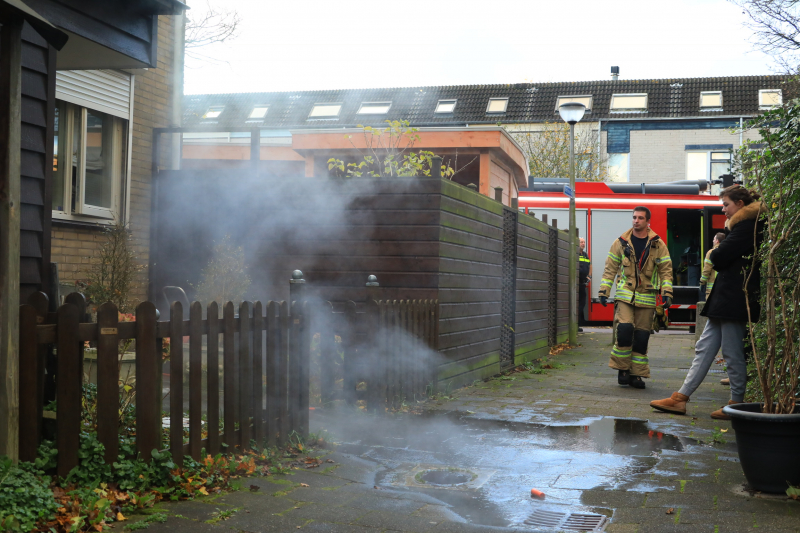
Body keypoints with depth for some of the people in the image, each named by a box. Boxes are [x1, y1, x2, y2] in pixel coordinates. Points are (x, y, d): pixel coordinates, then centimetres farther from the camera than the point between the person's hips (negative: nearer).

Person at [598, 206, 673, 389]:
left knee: (642, 336, 4)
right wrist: (604, 292, 2)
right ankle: (622, 369, 1)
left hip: (646, 298, 1)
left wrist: (667, 293, -5)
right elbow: (610, 268, 7)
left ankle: (636, 374, 14)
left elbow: (666, 270, 5)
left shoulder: (658, 245, 4)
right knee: (624, 329, -17)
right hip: (625, 295, -1)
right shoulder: (621, 243, 4)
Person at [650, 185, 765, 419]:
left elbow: (720, 258, -19)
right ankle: (681, 398, 10)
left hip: (734, 300, -11)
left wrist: (714, 253, 1)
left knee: (733, 353, -2)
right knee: (705, 347, 8)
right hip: (725, 298, 11)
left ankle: (736, 404, 9)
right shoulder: (747, 224, 19)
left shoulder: (747, 225, -14)